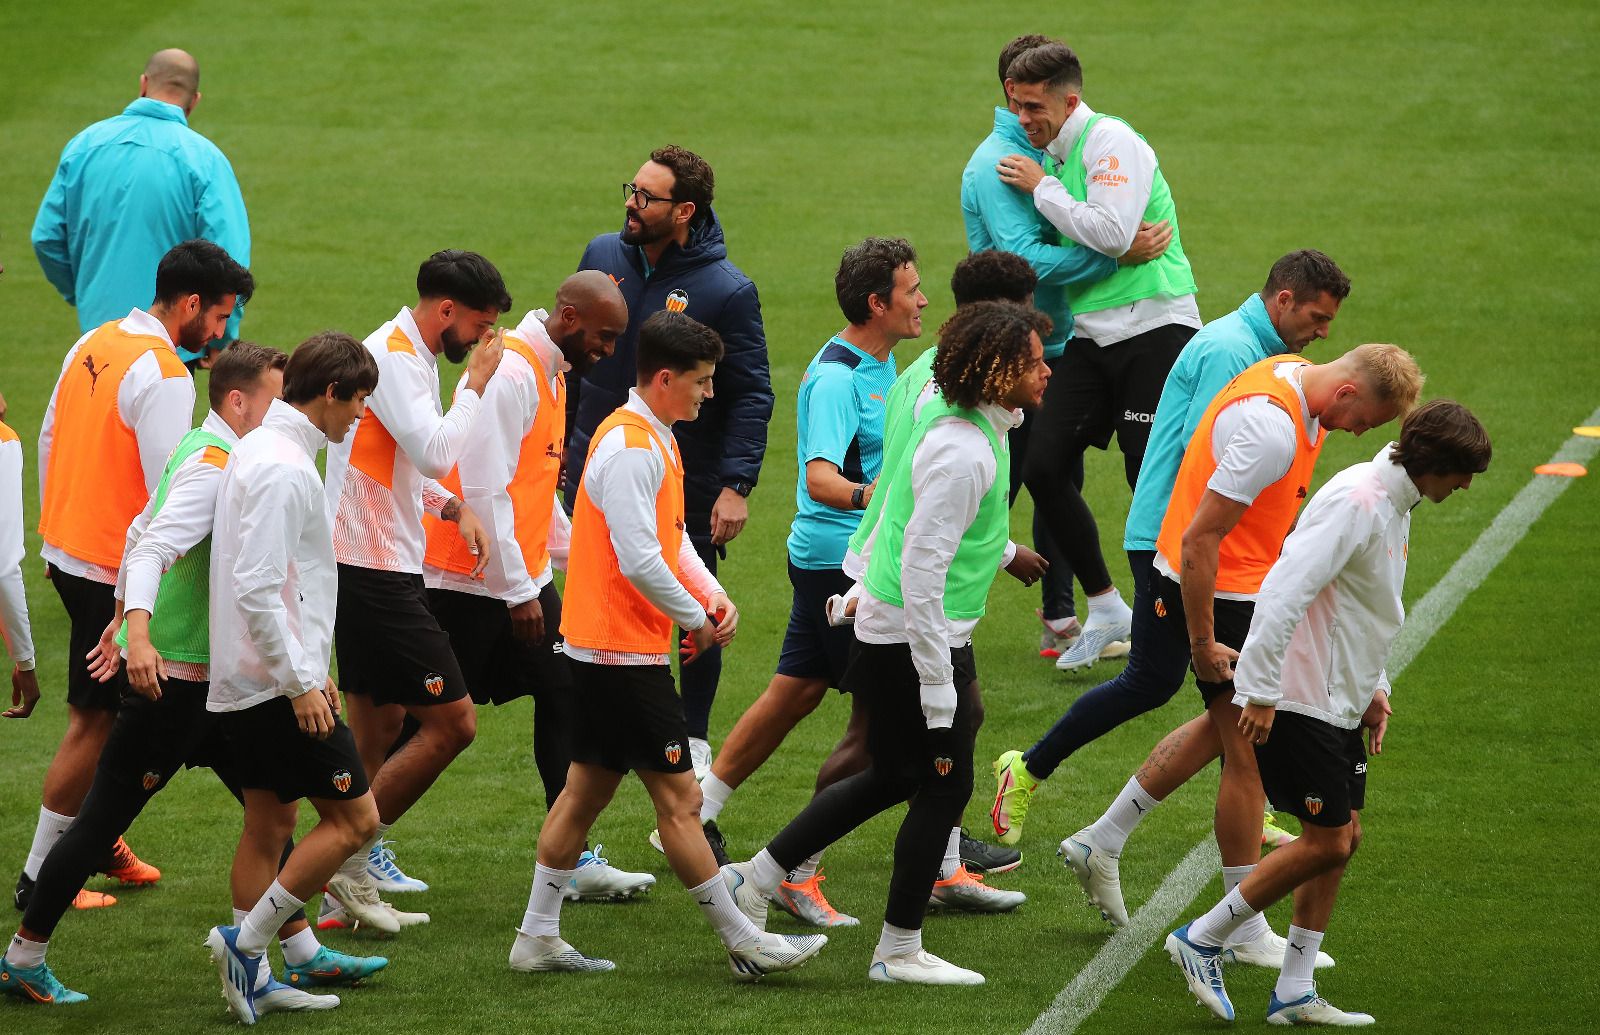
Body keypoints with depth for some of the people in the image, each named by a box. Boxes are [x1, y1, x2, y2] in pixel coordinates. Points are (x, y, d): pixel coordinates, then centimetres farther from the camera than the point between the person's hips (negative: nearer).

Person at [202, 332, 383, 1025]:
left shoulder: (259, 449, 13)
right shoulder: (284, 468, -19)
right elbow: (257, 590, -24)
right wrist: (302, 682, -20)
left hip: (242, 682, 10)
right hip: (277, 684, -10)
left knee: (270, 823, 14)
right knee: (353, 819, -5)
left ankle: (252, 975, 16)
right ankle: (245, 942, -5)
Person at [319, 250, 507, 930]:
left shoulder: (409, 356, 18)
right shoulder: (393, 358, -15)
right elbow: (438, 452, -25)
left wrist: (454, 508, 10)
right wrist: (475, 383, -12)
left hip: (374, 568, 11)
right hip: (374, 573, -11)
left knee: (378, 734, 14)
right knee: (452, 723, -9)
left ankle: (347, 891, 16)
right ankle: (349, 859, -5)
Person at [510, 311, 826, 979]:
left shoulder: (654, 440, 14)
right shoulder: (629, 448, -20)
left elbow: (671, 538, 21)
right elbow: (638, 560, -24)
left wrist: (714, 596, 5)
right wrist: (695, 619, -11)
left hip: (599, 649, 11)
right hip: (625, 649, -11)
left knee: (588, 788, 13)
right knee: (677, 797, -4)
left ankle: (538, 937, 16)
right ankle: (742, 943, 0)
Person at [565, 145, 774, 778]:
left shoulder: (728, 291, -15)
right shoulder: (603, 256, -1)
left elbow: (753, 397, -12)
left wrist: (737, 486, -20)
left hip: (686, 486, -4)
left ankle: (696, 741, 23)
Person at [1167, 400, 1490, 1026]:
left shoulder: (1395, 504, 12)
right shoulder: (1356, 502, -21)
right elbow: (1284, 592, -27)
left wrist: (1373, 687, 17)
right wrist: (1259, 692, -25)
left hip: (1339, 700, 10)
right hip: (1297, 702, -10)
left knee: (1344, 836, 9)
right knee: (1327, 843, -7)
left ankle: (1294, 993, 14)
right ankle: (1202, 940, 5)